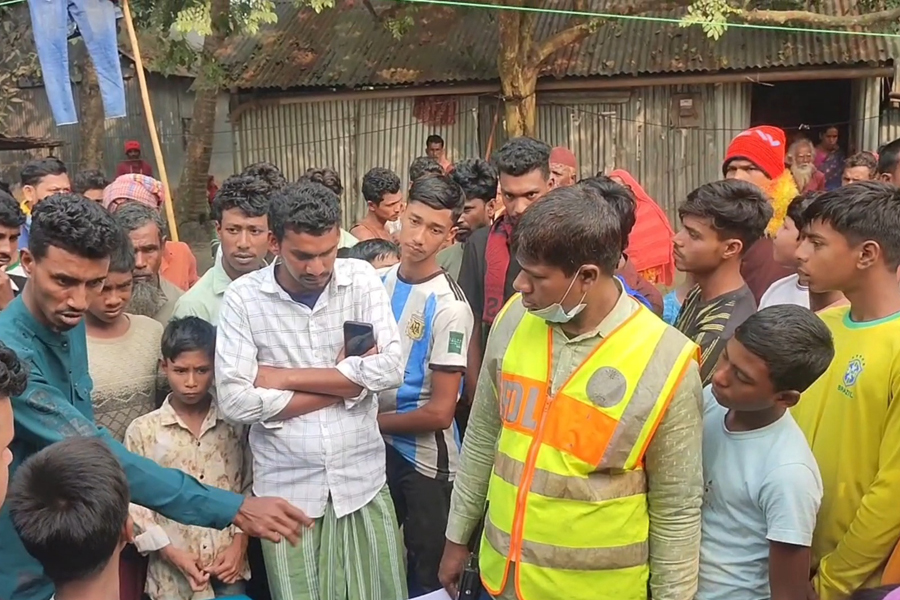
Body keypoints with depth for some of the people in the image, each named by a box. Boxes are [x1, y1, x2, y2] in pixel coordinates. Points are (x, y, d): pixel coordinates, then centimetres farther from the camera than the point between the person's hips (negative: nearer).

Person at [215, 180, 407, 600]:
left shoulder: (361, 279, -4)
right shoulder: (243, 297, -8)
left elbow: (391, 369, -13)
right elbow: (234, 401, -15)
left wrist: (284, 377, -13)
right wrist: (350, 379, -13)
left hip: (362, 481, 1)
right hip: (287, 488, -1)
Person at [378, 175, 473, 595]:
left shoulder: (448, 307, -21)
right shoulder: (378, 283, -1)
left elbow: (439, 412, -20)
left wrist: (372, 421, -10)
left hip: (424, 459, -6)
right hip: (377, 447, 6)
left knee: (427, 575, 13)